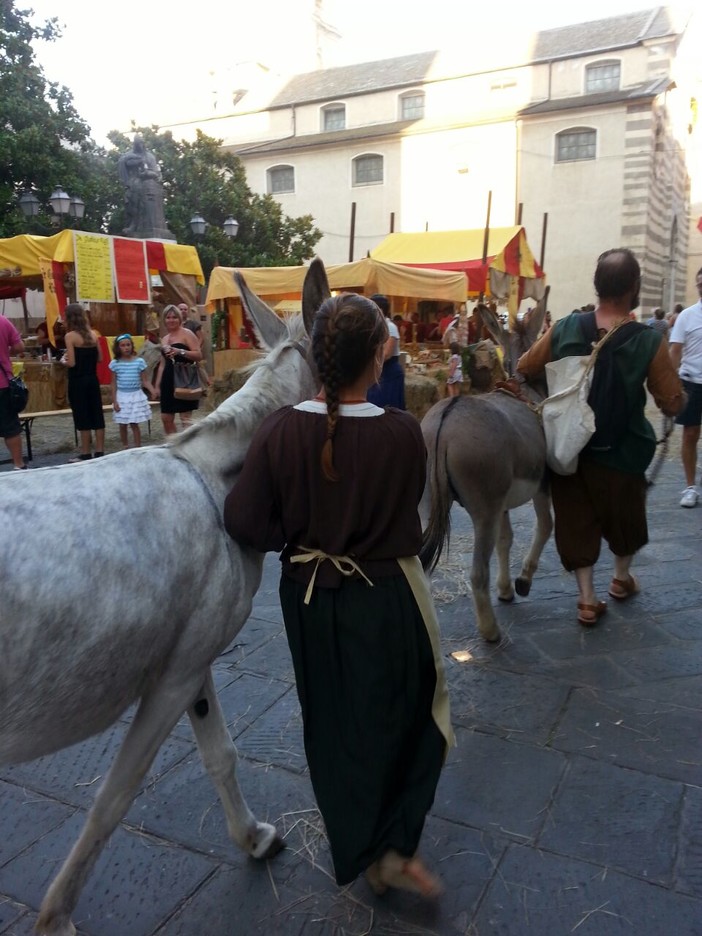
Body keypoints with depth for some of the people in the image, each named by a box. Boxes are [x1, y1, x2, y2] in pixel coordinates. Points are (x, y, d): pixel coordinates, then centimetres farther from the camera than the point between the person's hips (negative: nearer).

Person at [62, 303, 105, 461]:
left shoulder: (70, 336, -11)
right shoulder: (92, 334, 5)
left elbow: (71, 363, -14)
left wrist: (63, 360, 6)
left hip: (77, 382, -5)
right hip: (92, 380, 5)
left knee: (82, 417, 1)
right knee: (97, 414, 8)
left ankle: (86, 454, 7)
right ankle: (99, 452, 13)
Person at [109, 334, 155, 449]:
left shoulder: (139, 362, -3)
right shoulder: (115, 363, -2)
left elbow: (145, 380, -1)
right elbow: (114, 384, 2)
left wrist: (152, 390, -18)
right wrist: (114, 401, -2)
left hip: (136, 396, -1)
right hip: (121, 397, 1)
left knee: (134, 424, 1)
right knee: (122, 425, 9)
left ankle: (138, 448, 9)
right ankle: (125, 448, 22)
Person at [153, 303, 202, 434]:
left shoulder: (186, 333, -2)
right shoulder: (164, 339, 19)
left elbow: (199, 355, -11)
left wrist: (180, 351, -24)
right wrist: (157, 385, 18)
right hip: (168, 380, 7)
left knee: (186, 417, -8)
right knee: (166, 417, 8)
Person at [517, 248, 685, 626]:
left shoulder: (565, 328, -11)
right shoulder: (650, 342, -18)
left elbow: (524, 370, 1)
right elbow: (673, 404, -11)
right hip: (621, 453, -1)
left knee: (576, 520, 13)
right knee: (625, 516, 24)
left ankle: (587, 598, 14)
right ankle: (621, 577, 43)